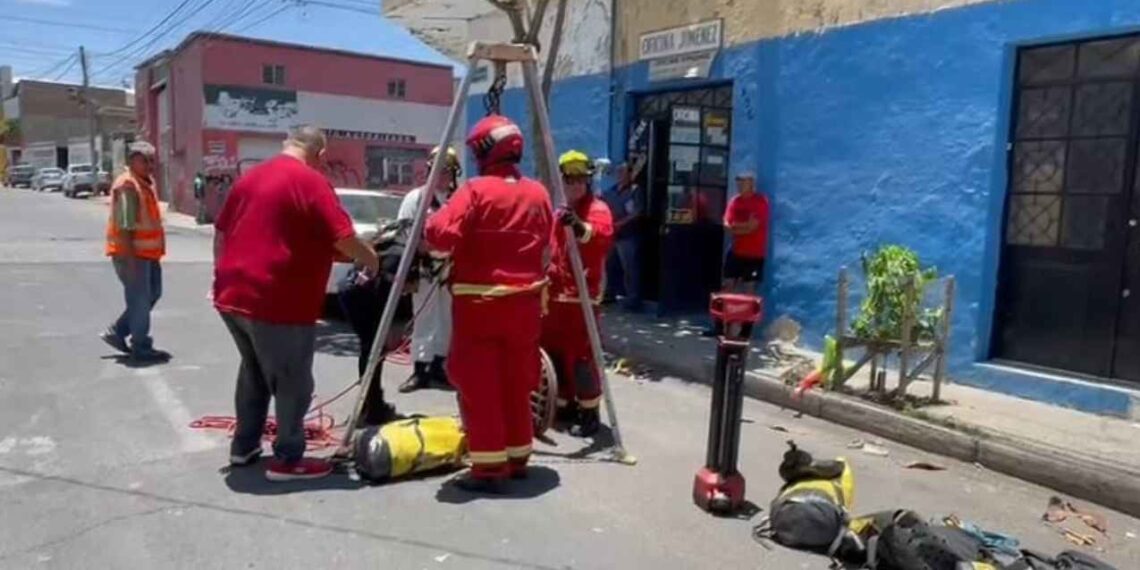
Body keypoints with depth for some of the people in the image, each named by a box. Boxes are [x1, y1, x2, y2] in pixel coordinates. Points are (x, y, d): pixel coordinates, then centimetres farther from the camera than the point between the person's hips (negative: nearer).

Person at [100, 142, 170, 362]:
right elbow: (123, 227, -23)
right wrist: (130, 259, -25)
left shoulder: (147, 183, 13)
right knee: (140, 299, -1)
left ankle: (116, 332, 27)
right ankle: (141, 347, 12)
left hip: (148, 252, 10)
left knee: (153, 294, 17)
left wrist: (157, 250, 23)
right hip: (131, 254, -10)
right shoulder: (127, 186, -18)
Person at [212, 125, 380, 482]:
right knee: (293, 383, 5)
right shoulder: (311, 182, -10)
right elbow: (343, 239, -15)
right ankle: (288, 460, 12)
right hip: (278, 303, -8)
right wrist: (370, 260, 4)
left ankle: (244, 446, 33)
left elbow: (221, 233, 20)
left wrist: (225, 280, 28)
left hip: (233, 296, 9)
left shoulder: (250, 177, 14)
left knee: (254, 373, 24)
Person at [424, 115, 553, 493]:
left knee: (478, 386, 2)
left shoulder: (475, 190, -10)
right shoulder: (539, 195, 8)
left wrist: (427, 230, 1)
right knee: (516, 383, 15)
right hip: (523, 301, 6)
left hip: (478, 302, -5)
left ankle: (489, 467, 3)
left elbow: (439, 234, -18)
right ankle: (517, 457, 24)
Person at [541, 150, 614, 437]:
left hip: (581, 295, -8)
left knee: (581, 355, -8)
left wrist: (580, 227, -47)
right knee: (554, 352, 13)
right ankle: (564, 404, 26)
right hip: (554, 293, 8)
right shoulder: (558, 210, 18)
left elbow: (603, 236, -29)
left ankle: (589, 413, 2)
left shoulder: (598, 209, -7)